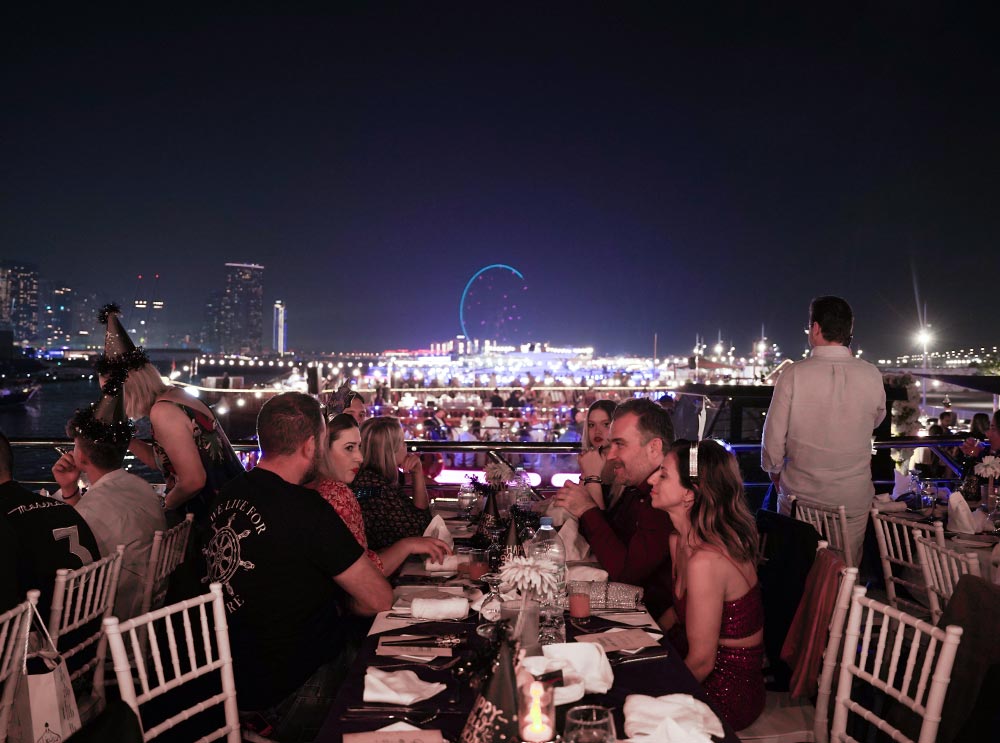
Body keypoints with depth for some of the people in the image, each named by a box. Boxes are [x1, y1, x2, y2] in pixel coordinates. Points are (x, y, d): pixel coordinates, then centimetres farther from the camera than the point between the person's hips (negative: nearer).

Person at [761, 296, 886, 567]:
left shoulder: (794, 374, -15)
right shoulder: (871, 376, -6)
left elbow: (774, 435, -10)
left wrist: (774, 470, 9)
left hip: (801, 495, -2)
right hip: (854, 496, 2)